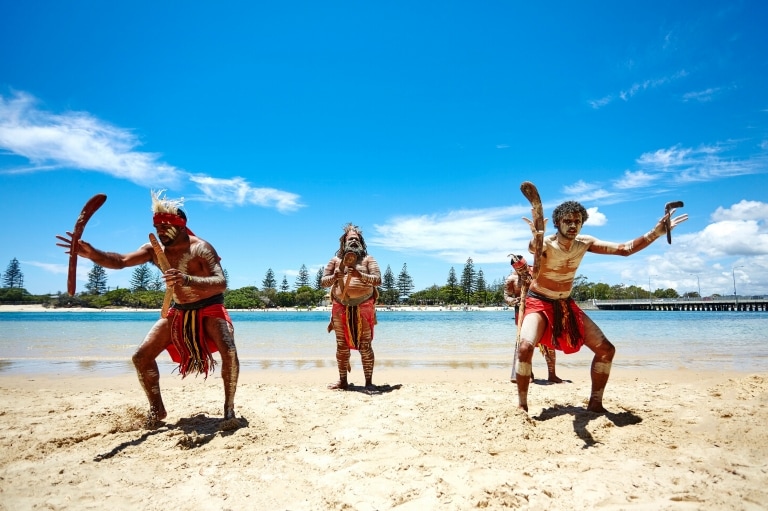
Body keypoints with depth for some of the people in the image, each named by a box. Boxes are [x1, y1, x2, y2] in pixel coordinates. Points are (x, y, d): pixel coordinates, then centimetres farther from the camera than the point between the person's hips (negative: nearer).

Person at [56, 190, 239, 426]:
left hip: (209, 309, -6)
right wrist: (91, 253, -33)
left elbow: (221, 283, -34)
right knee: (141, 357, 0)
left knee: (229, 352, -29)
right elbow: (121, 261, -13)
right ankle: (157, 409, 16)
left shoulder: (201, 248, -23)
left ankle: (229, 407, -10)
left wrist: (187, 279, -50)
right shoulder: (154, 250, -5)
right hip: (178, 312, 6)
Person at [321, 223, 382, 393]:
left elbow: (378, 280, -5)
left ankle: (369, 382, 3)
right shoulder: (335, 260, 13)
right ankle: (343, 381, 18)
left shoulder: (368, 259, 7)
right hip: (341, 308, 2)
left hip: (363, 307, -2)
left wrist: (360, 275, -21)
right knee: (342, 346, 7)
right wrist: (334, 277, -13)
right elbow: (323, 281, 9)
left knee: (365, 346, -3)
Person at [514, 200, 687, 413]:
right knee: (525, 347, -31)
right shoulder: (546, 244, -24)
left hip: (566, 305, 6)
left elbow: (624, 249, -2)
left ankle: (595, 403, 17)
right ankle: (522, 407, -16)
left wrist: (657, 232, -14)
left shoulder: (584, 243, -5)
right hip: (539, 303, -6)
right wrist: (535, 239, -75)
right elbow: (533, 248, -50)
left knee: (606, 349, 2)